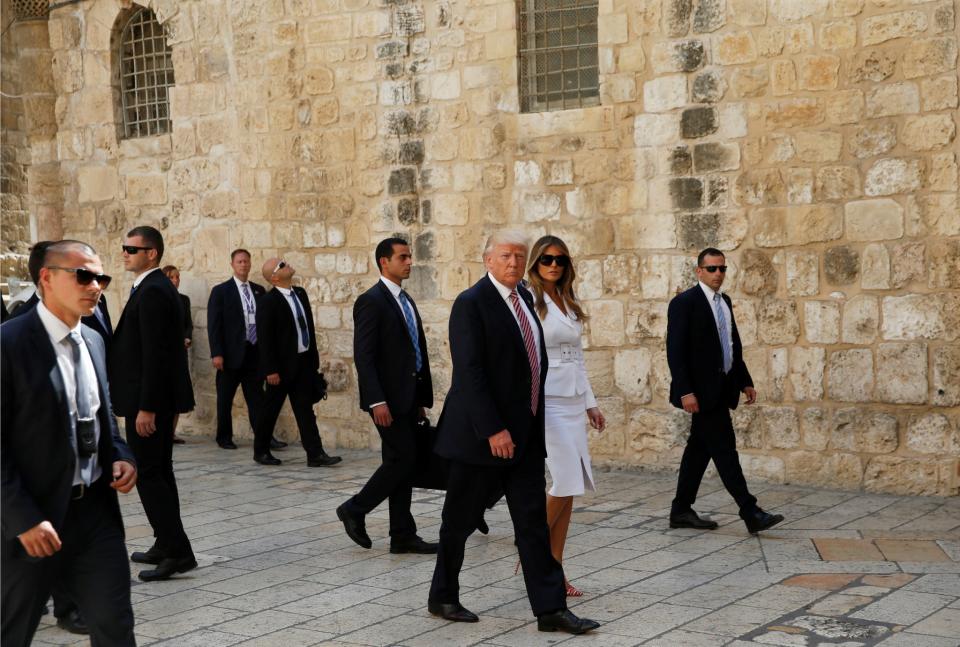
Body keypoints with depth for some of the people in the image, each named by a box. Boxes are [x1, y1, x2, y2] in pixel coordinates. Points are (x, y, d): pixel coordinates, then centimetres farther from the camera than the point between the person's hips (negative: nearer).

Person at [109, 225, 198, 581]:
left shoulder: (152, 292, -17)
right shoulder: (157, 288, 15)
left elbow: (154, 354, -23)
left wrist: (145, 407, -23)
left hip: (149, 398, -10)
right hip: (161, 397, 10)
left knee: (148, 474, -8)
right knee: (159, 471, 15)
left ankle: (177, 550, -9)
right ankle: (167, 545, 22)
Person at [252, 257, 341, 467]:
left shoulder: (300, 294, 9)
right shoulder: (267, 302, -13)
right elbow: (264, 338, -15)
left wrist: (314, 356, 12)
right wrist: (270, 370, -18)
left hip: (304, 362, 6)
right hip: (282, 365, -6)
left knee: (305, 410, 3)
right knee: (270, 410, 7)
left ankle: (315, 454, 1)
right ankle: (261, 451, 21)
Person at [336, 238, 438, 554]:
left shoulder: (406, 301, 17)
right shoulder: (371, 301, -11)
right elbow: (364, 356, -17)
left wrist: (422, 398, 15)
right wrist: (377, 401, -22)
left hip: (408, 397, 9)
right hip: (389, 398, -9)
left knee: (402, 463, 9)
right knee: (403, 460, -9)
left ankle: (403, 536, 13)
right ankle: (355, 510, 7)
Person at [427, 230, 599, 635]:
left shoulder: (524, 297, 12)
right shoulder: (471, 303, -13)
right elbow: (469, 372, -19)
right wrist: (493, 429, -23)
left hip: (525, 431, 7)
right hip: (483, 434, -7)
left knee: (533, 521, 4)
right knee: (460, 520, 7)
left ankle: (550, 609, 5)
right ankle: (442, 598, 23)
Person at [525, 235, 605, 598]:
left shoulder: (570, 305, 15)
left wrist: (590, 403, 17)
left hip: (573, 401, 7)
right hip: (546, 400, -7)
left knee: (570, 488, 4)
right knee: (566, 483, -12)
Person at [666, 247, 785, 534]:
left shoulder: (725, 302, 15)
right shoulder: (684, 302, -11)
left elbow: (734, 346, 21)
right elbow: (675, 350, -16)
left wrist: (745, 381, 15)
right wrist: (685, 391, -22)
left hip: (720, 389, 8)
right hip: (701, 390, -8)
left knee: (700, 447, 11)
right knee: (724, 447, -8)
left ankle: (681, 510, 18)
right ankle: (750, 513, -8)